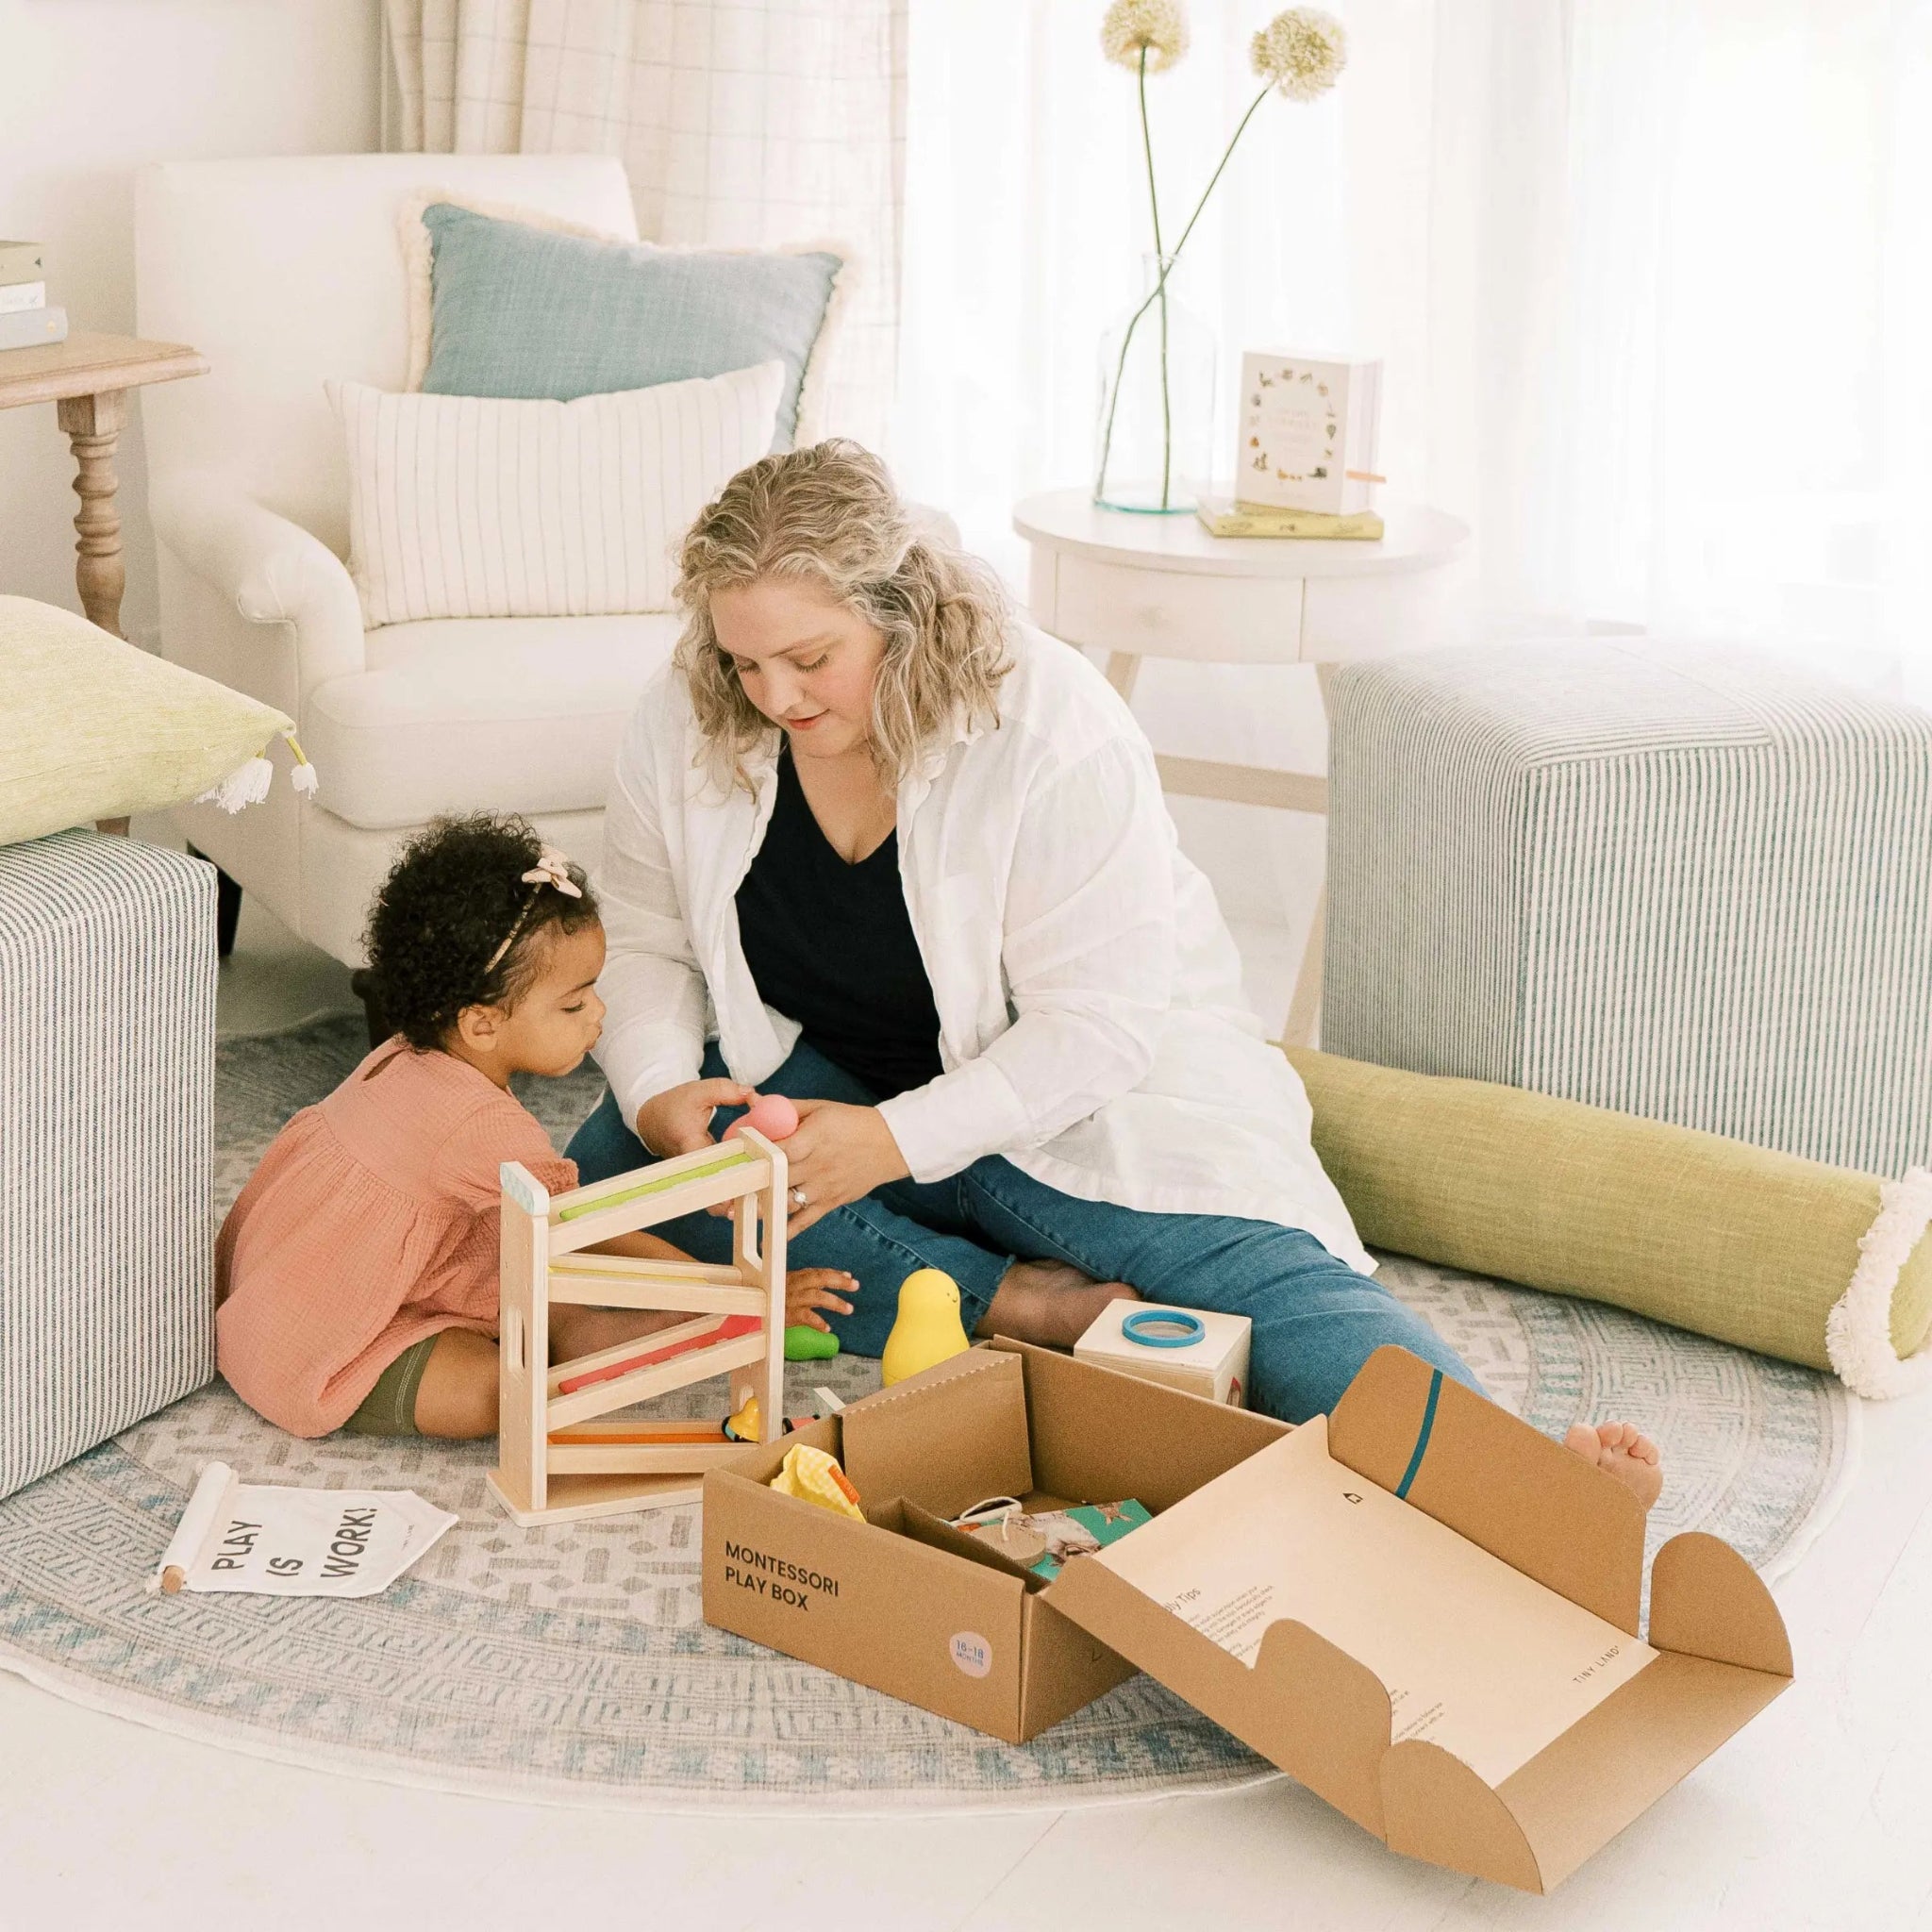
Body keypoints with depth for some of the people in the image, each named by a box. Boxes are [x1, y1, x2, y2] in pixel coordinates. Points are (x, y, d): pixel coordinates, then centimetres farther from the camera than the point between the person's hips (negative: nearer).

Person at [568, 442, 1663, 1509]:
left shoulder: (1050, 725, -23)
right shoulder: (686, 725, -9)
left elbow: (1101, 1023, -23)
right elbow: (648, 946, 2)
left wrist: (896, 1142, -33)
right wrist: (659, 1090, -20)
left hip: (1081, 1104, -4)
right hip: (829, 1086, 5)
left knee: (1267, 1282, -29)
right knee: (614, 1164, -24)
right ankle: (1029, 1303, -26)